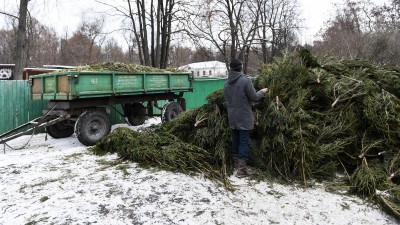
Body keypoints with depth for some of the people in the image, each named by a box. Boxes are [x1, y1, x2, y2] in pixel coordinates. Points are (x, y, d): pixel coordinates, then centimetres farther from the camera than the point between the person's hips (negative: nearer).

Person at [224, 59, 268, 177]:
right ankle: (242, 169, -1)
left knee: (235, 140, 17)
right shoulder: (245, 81, -15)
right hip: (244, 117, -7)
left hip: (232, 117, 7)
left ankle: (236, 164, 29)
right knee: (244, 141, -2)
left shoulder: (226, 83, 6)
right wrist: (262, 92, 8)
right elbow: (254, 97, -10)